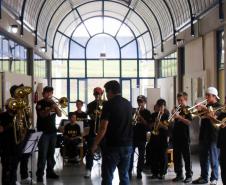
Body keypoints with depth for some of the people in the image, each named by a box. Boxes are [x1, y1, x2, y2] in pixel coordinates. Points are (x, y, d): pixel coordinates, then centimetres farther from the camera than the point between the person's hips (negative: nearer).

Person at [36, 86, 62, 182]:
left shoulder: (52, 103, 12)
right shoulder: (40, 103, -3)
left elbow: (59, 114, 4)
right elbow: (42, 115, -18)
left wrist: (55, 106, -13)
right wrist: (51, 108, -31)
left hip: (52, 131, 5)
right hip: (43, 132, -5)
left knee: (51, 153, 9)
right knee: (42, 154, -8)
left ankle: (50, 171, 15)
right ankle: (39, 174, -6)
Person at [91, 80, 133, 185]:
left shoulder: (109, 104, -10)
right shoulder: (128, 104, 10)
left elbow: (103, 129, -14)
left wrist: (95, 144, -5)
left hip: (113, 146, -6)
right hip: (128, 145, 6)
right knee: (124, 176, 12)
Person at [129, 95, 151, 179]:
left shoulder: (147, 113, 2)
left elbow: (147, 124, -9)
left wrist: (140, 117, -18)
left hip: (142, 136, -2)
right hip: (133, 135, 2)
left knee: (141, 155, 3)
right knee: (130, 154, -2)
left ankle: (139, 172, 10)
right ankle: (129, 172, 2)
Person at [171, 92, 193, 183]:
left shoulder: (188, 110, -3)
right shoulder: (178, 110, 14)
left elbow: (189, 122, -14)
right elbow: (174, 121, 14)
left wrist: (179, 116, -22)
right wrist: (173, 115, -4)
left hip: (184, 137, -6)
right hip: (176, 136, 6)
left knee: (186, 157, 0)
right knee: (176, 157, 9)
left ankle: (189, 175, 5)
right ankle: (179, 174, 17)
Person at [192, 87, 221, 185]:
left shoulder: (218, 106, -4)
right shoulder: (206, 106, 16)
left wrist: (205, 109, -32)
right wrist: (199, 109, -12)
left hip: (213, 136, -7)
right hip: (204, 135, 7)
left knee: (213, 159, -3)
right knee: (203, 158, 11)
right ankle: (204, 177, 19)